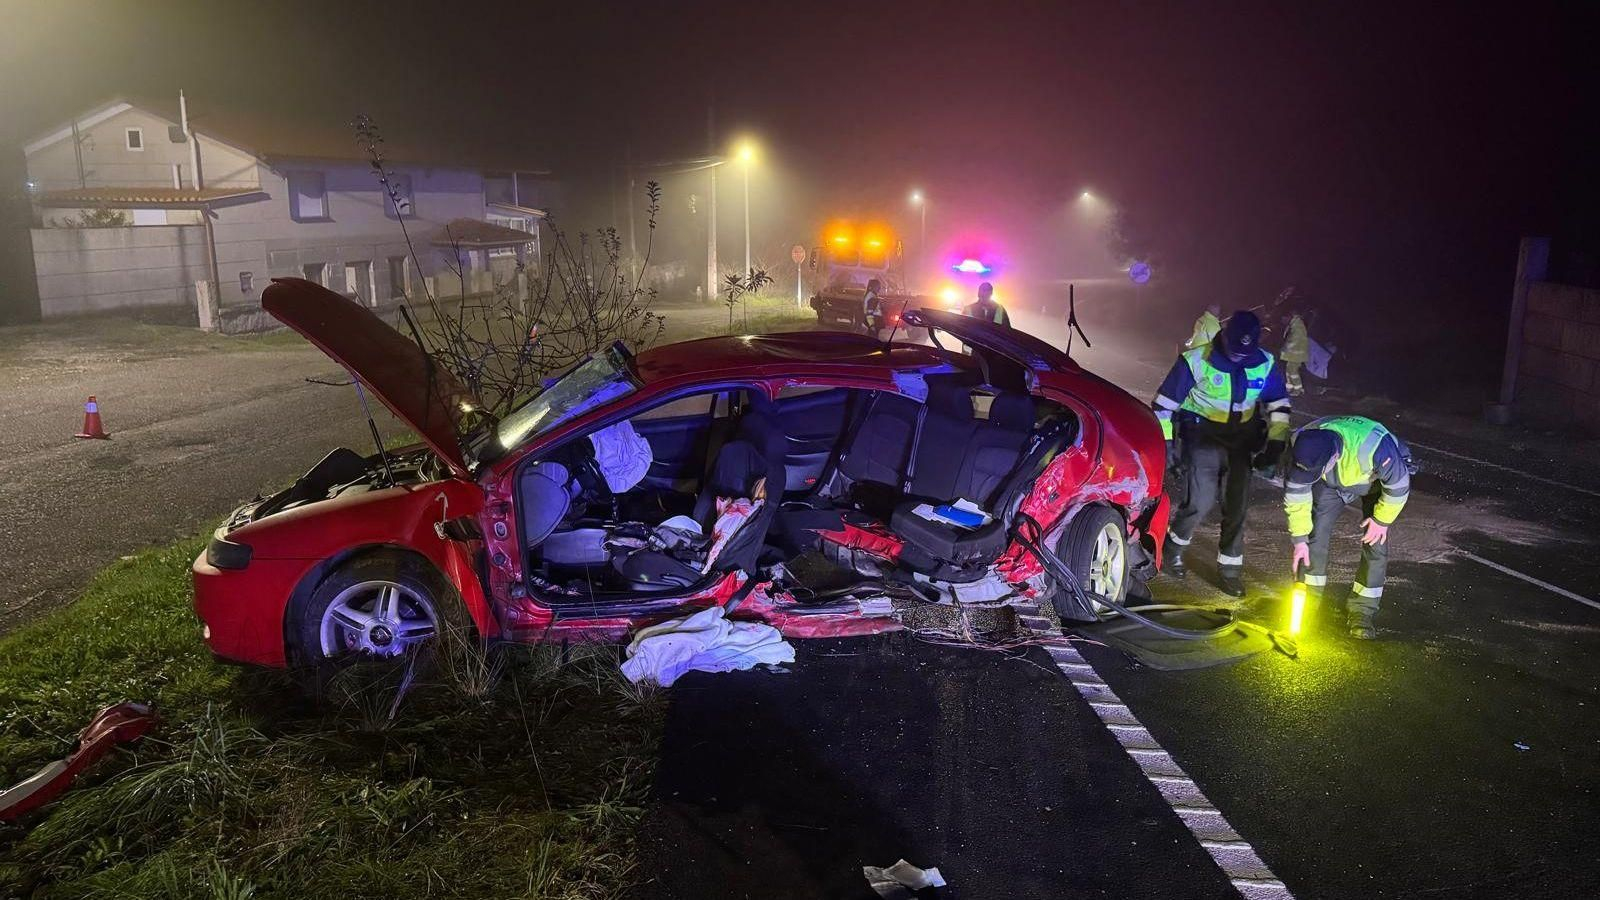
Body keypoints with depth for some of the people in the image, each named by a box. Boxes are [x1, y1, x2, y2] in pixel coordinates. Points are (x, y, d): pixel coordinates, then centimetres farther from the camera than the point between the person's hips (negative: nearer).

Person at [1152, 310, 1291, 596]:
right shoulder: (1196, 361, -15)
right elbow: (1164, 403, -7)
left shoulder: (1265, 364, -4)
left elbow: (1279, 405, 11)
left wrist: (1275, 443, 1)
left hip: (1242, 437, 4)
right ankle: (1175, 544, 16)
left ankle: (1230, 565, 17)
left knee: (1238, 503, 3)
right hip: (1203, 434, -4)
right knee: (1201, 501, -12)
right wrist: (1165, 441, -10)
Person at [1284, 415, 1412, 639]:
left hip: (1377, 481, -3)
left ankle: (1362, 611, 3)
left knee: (1375, 543, -9)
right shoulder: (1302, 448, -33)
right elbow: (1296, 494, -19)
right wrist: (1299, 540, -15)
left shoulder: (1375, 449, -46)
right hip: (1332, 483, 3)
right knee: (1315, 533, -5)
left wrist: (1382, 520, -15)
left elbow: (1399, 484, -25)